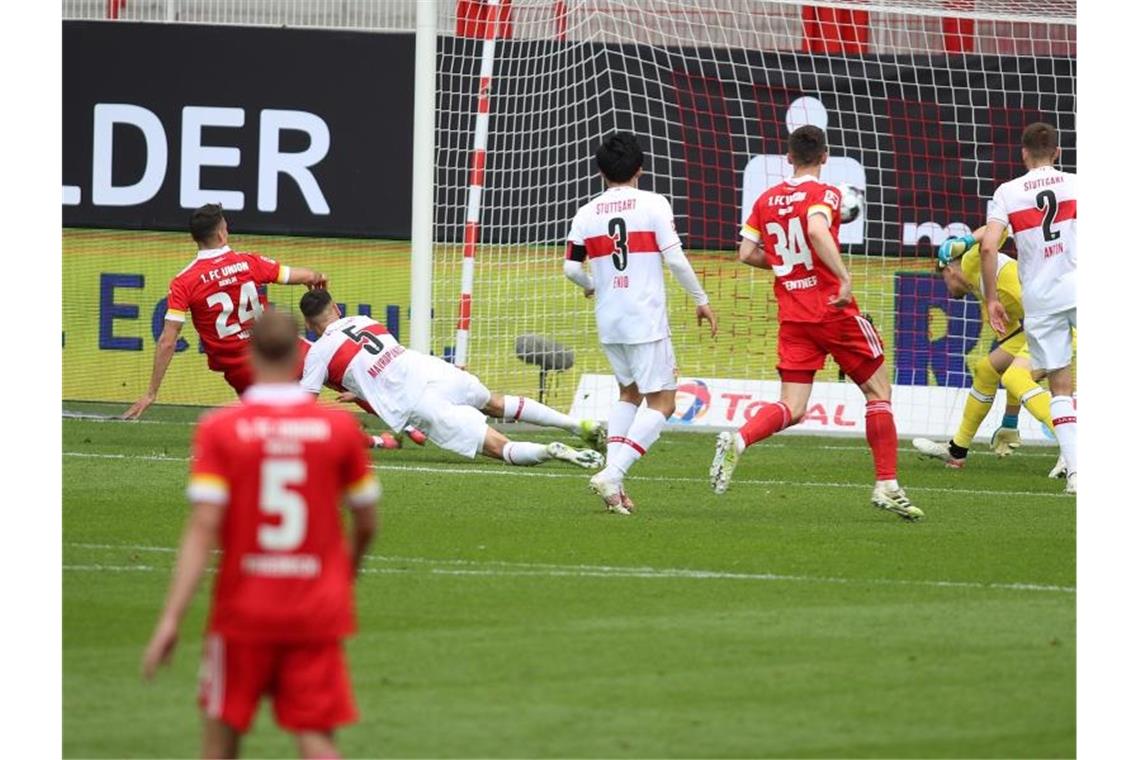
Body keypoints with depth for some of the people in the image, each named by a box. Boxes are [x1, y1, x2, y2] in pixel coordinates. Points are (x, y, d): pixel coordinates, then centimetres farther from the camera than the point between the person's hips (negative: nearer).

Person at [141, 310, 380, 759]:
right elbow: (367, 523, 7)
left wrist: (171, 618, -14)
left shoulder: (218, 429, -6)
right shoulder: (340, 427, -2)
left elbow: (203, 527, -13)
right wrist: (349, 569, 29)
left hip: (242, 612, -1)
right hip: (319, 616, 1)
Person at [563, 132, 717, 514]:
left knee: (629, 392, 23)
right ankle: (613, 474, -18)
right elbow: (674, 258, -10)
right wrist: (701, 300, 1)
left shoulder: (586, 214, 5)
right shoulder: (653, 204, -6)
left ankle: (613, 474, 8)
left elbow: (571, 267, 8)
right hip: (646, 320, -5)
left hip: (608, 322, 5)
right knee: (661, 402, -1)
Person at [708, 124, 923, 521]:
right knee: (878, 390, 9)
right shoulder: (824, 193, -7)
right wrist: (843, 277, -31)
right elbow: (816, 229, -27)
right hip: (834, 310, -5)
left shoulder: (766, 200, 10)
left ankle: (738, 440, -25)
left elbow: (747, 253, 11)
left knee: (792, 408, 3)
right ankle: (887, 485, 6)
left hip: (792, 316, 5)